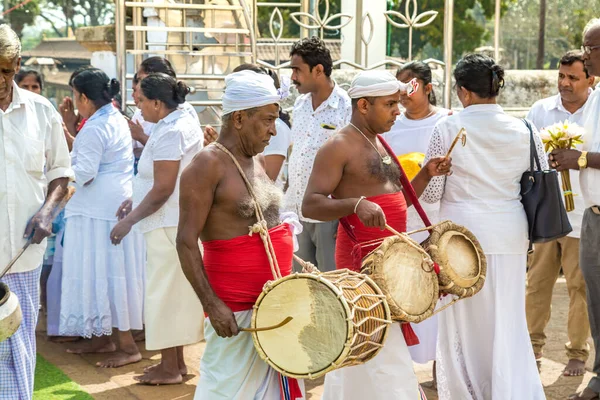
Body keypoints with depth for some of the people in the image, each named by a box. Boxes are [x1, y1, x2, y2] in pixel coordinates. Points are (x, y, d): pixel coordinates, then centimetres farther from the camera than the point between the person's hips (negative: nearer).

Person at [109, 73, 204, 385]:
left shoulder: (169, 132, -19)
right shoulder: (185, 122, 12)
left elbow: (163, 189, -21)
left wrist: (129, 221, -14)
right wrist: (137, 200, 16)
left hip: (168, 225, -10)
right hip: (180, 220, 10)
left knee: (164, 292, -1)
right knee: (175, 291, 15)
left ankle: (169, 369, 7)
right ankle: (177, 361, 25)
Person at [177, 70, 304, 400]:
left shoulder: (254, 162, 12)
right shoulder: (208, 164, -14)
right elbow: (186, 242, -18)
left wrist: (294, 263, 15)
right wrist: (212, 304, -22)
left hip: (273, 302, 8)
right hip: (234, 309, -8)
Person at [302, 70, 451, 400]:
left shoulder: (380, 143, 16)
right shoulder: (339, 146, -11)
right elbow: (310, 204, -18)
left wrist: (427, 174, 7)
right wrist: (357, 204, -33)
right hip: (362, 260, -9)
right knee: (380, 355, -8)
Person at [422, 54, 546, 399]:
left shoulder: (447, 128, -9)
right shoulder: (524, 131, -1)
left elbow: (431, 193, -7)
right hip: (511, 235, 3)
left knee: (465, 323, 11)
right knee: (508, 324, 12)